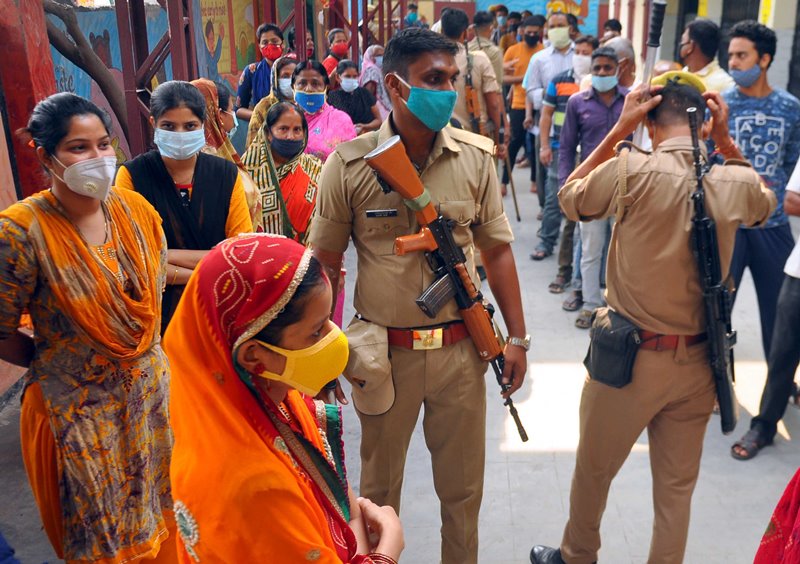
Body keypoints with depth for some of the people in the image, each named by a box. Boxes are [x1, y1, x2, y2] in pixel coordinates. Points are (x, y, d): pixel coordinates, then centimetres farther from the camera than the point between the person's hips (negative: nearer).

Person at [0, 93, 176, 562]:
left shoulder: (135, 209, -5)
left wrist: (142, 354, 10)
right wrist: (55, 362, 2)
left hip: (150, 389, 4)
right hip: (78, 405, -4)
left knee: (158, 514, 21)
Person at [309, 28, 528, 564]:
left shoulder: (476, 156, -3)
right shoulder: (349, 164, -9)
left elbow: (496, 250, 4)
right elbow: (325, 263, -1)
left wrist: (518, 338, 4)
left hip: (461, 347, 2)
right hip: (385, 352, -1)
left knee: (463, 486, 18)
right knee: (378, 485, 19)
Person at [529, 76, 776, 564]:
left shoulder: (631, 171, -19)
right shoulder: (737, 182, -6)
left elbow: (569, 199, 0)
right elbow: (766, 203, 19)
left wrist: (618, 130, -1)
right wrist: (726, 143, 10)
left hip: (630, 357, -3)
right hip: (698, 360, 3)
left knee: (593, 470, 20)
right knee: (677, 487, 19)